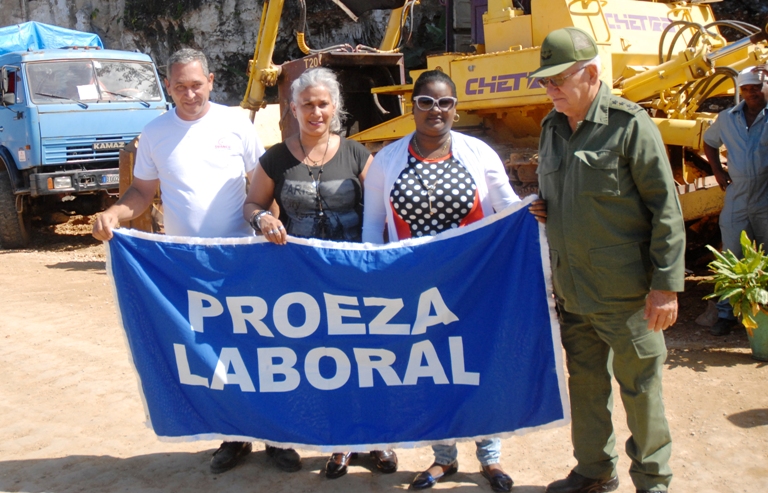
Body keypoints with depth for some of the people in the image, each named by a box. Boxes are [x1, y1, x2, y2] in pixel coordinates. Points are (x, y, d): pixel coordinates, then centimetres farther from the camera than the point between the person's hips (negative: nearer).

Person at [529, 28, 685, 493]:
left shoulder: (630, 124, -11)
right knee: (585, 382, 16)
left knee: (639, 385, 6)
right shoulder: (552, 128, 9)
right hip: (571, 291, 6)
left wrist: (666, 285, -14)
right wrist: (552, 273, 16)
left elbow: (666, 208, -12)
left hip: (625, 293, -6)